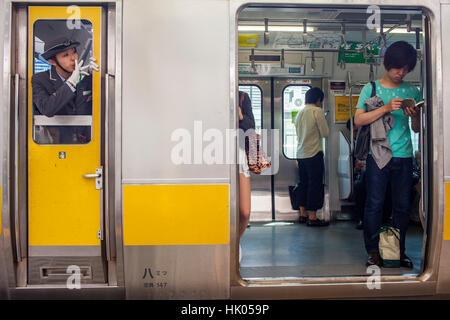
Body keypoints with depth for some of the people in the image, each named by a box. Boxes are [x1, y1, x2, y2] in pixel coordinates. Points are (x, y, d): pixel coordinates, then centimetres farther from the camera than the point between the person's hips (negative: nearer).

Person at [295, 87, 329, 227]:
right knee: (315, 184, -2)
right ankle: (312, 217, 0)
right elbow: (325, 133, -8)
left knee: (303, 183, 13)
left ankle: (303, 214, 19)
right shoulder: (317, 111, -8)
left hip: (300, 154, 7)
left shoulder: (299, 113, 14)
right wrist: (323, 121, 10)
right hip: (314, 153, -7)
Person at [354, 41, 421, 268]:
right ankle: (372, 251, 10)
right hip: (377, 155, -3)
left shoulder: (412, 92, 13)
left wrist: (414, 116, -7)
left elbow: (417, 129, 15)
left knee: (402, 206, 6)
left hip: (404, 157, 3)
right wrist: (386, 108, -16)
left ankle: (399, 250, 19)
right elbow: (358, 120, -6)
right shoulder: (371, 88, 5)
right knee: (374, 204, -1)